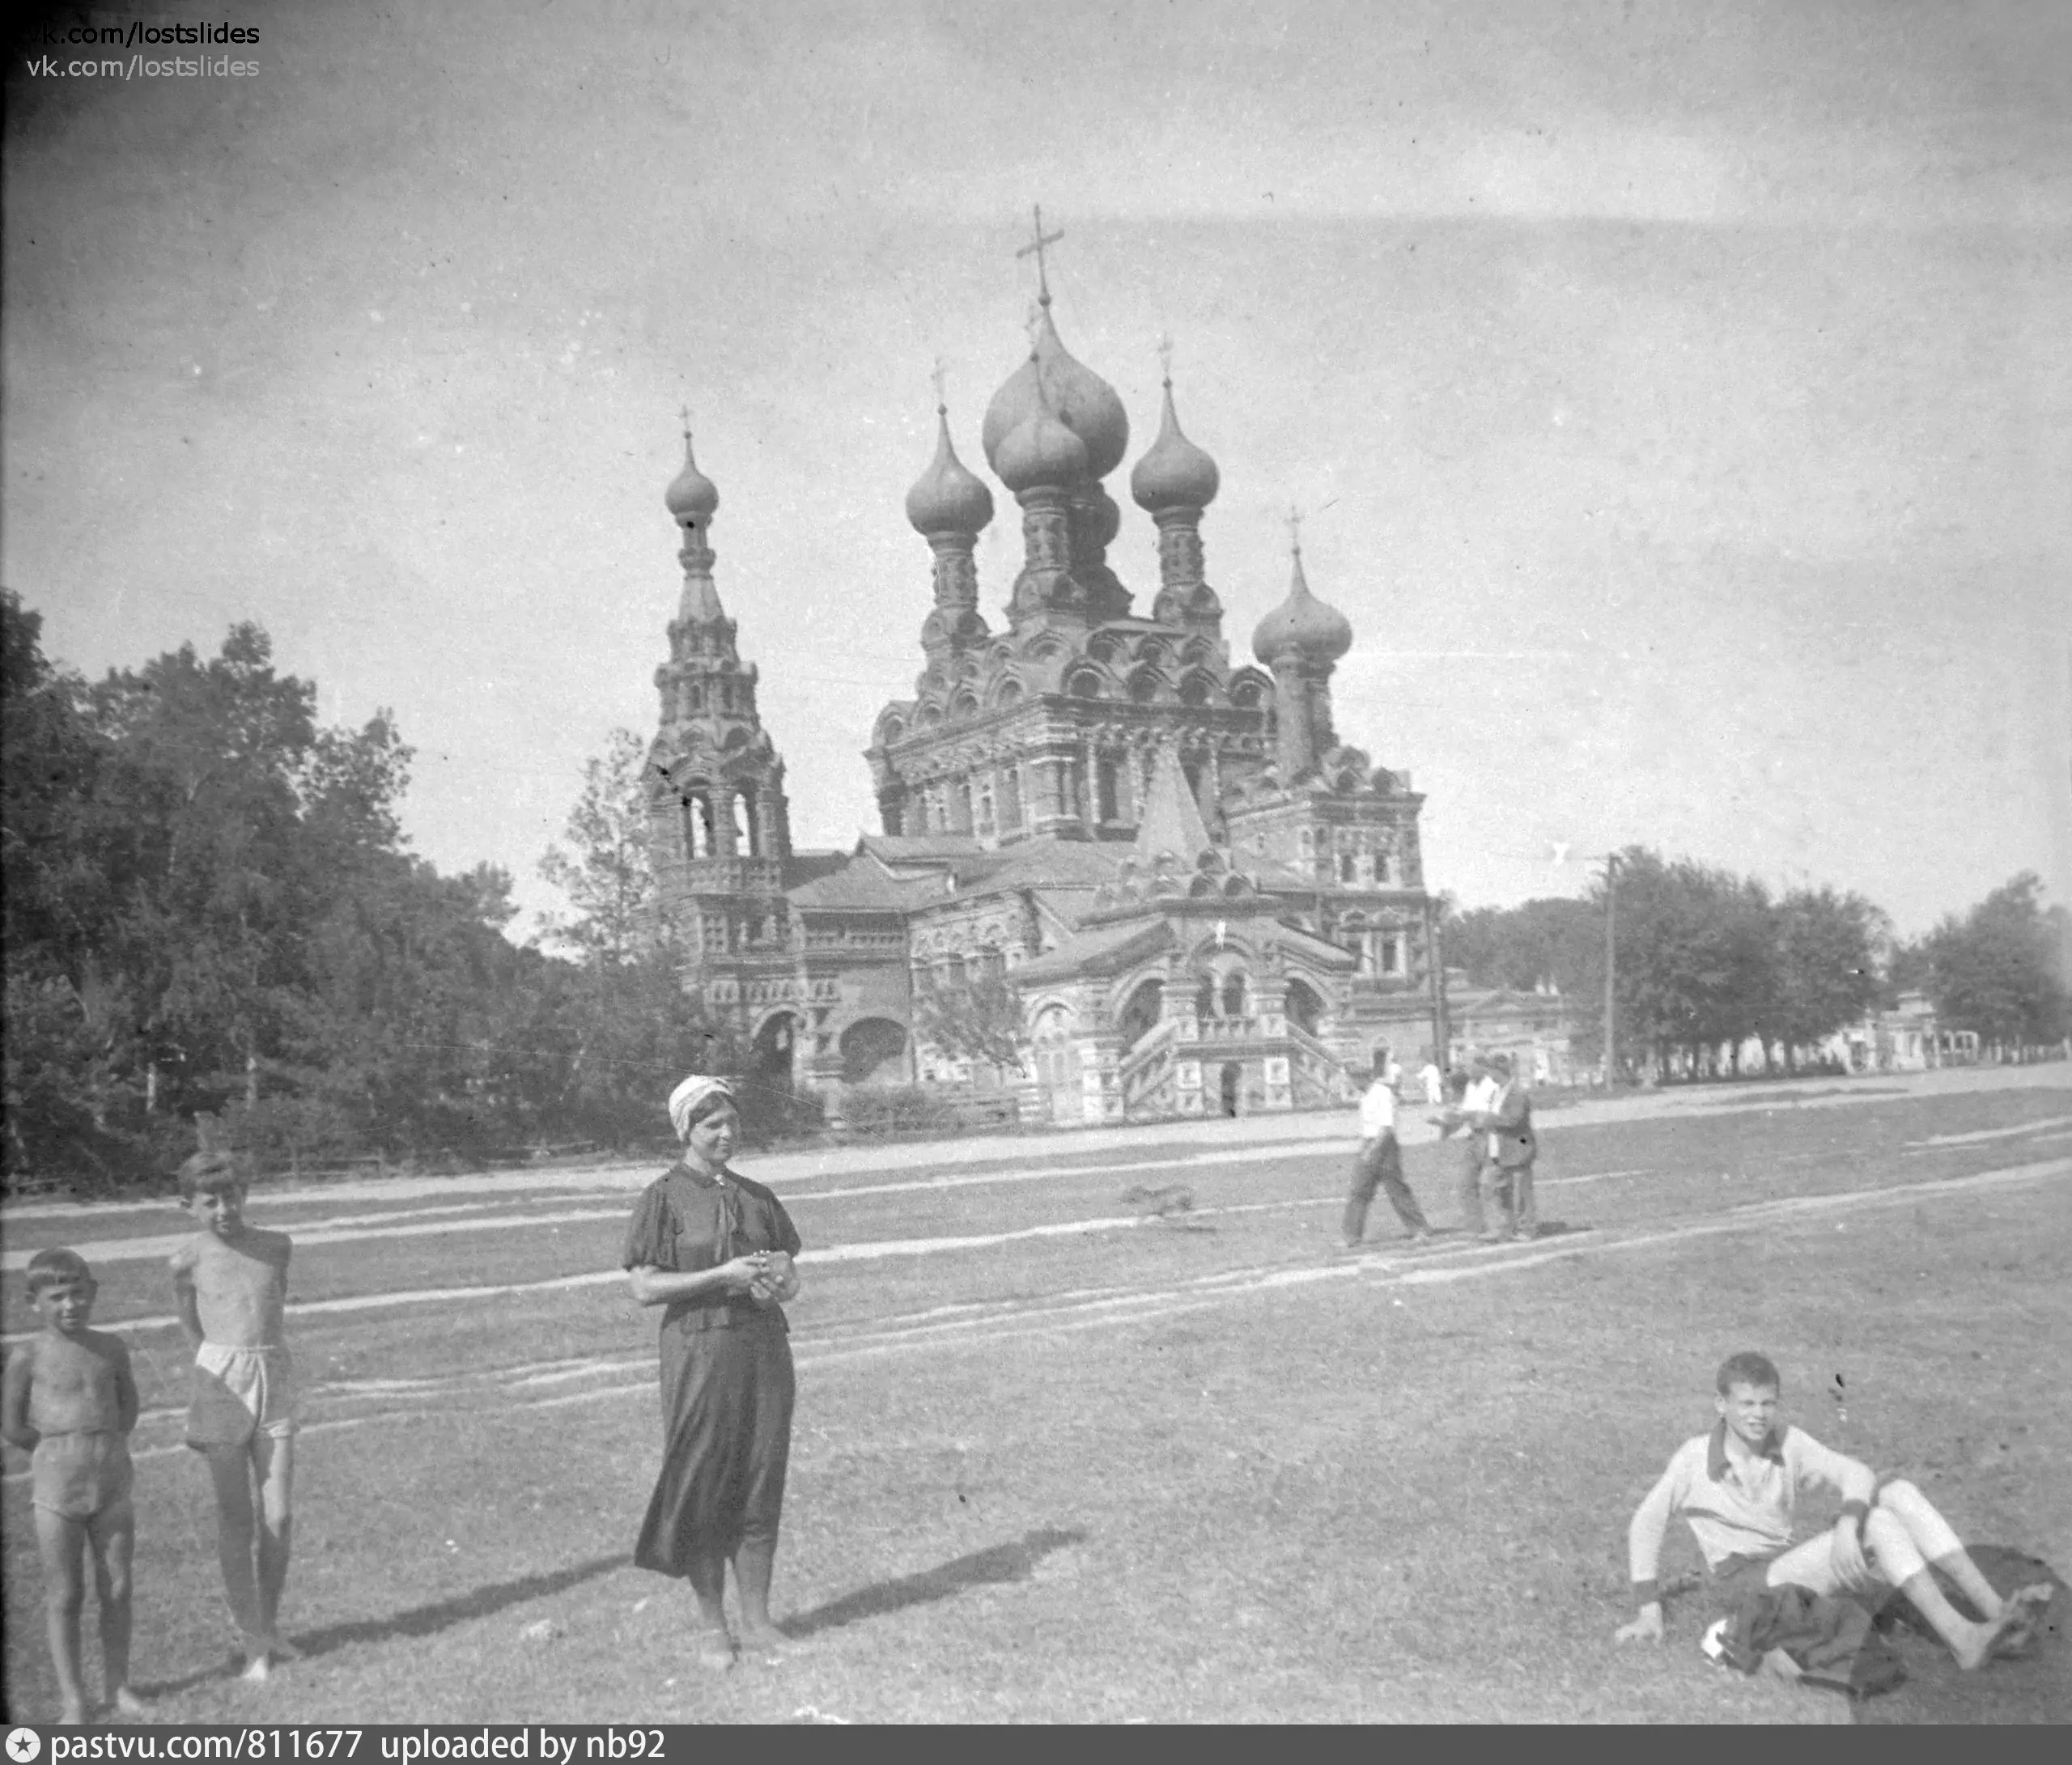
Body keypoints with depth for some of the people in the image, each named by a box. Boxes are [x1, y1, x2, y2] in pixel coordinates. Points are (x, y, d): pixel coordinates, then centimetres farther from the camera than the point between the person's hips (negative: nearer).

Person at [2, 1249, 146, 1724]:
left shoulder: (110, 1347, 4)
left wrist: (110, 1446, 6)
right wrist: (59, 1452, 1)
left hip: (112, 1481, 3)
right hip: (56, 1485, -3)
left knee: (116, 1589, 9)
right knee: (64, 1595, 4)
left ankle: (117, 1682, 23)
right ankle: (72, 1699, 13)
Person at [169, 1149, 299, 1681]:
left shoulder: (277, 1246, 5)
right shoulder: (189, 1259, -2)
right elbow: (192, 1327, 11)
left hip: (276, 1383, 2)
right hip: (222, 1387, -2)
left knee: (279, 1517, 2)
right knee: (236, 1520, 2)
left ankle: (271, 1623, 22)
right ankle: (252, 1640, 10)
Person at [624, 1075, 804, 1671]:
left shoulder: (756, 1196, 10)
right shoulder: (665, 1198, -4)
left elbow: (791, 1275, 15)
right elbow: (644, 1287, -10)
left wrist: (778, 1280, -8)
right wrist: (722, 1275, -17)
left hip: (763, 1347, 4)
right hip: (699, 1350, -4)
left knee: (761, 1486, 6)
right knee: (701, 1490, 2)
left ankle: (757, 1621, 17)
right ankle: (712, 1627, 14)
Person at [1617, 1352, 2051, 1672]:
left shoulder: (1788, 1444, 0)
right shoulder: (1695, 1458, -12)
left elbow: (1853, 1473, -11)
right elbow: (1647, 1523, -6)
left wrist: (1848, 1523, -33)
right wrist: (1650, 1610, -9)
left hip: (1790, 1570, 6)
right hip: (1744, 1583, -6)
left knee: (1898, 1494, -14)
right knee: (1878, 1523, -23)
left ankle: (1994, 1609, -22)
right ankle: (1963, 1639, -27)